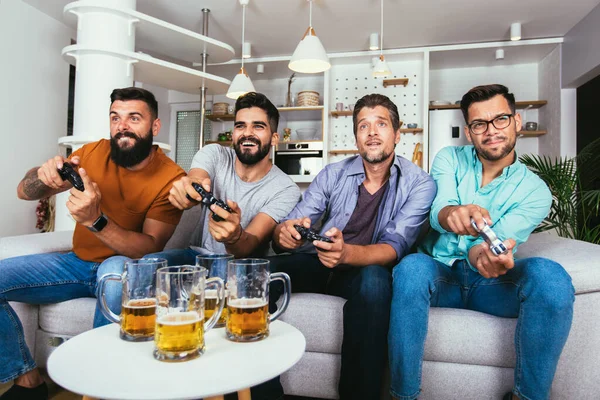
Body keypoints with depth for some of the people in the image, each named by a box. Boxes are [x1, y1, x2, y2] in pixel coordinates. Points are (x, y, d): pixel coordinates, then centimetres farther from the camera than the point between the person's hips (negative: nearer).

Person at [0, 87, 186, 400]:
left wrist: (95, 220, -36)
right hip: (78, 262, 5)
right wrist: (43, 174, -24)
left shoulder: (171, 178, -17)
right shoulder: (93, 153, -4)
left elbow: (150, 248, -21)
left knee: (118, 273, -38)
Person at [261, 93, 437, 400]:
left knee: (375, 278, -37)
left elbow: (395, 247, -18)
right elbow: (291, 225, -4)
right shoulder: (333, 174, 1)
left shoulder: (419, 184, -6)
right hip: (319, 265, 3)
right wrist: (285, 233, -31)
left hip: (365, 272, -2)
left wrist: (347, 253, -40)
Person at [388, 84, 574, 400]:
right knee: (411, 267, -35)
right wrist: (452, 214, -42)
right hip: (441, 273, 0)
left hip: (489, 283, 1)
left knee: (548, 275, -30)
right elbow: (437, 212, -16)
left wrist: (485, 254, -40)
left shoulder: (535, 191, 0)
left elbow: (494, 243, -13)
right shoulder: (449, 159, 3)